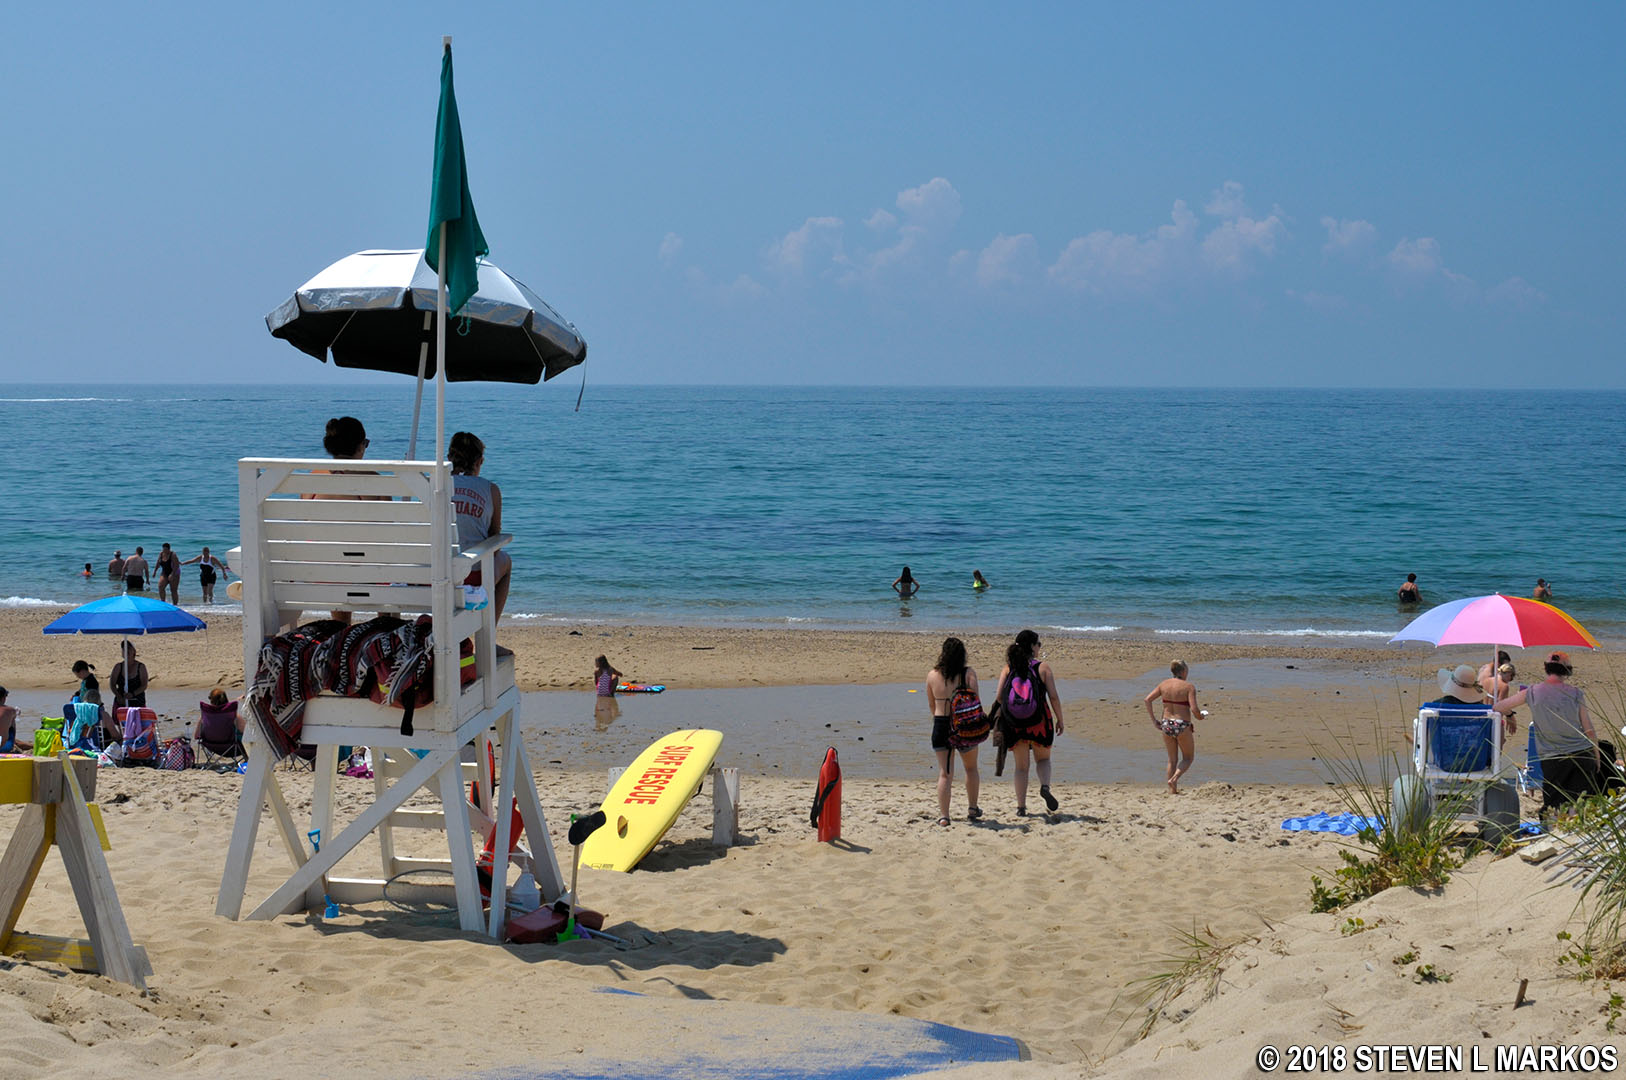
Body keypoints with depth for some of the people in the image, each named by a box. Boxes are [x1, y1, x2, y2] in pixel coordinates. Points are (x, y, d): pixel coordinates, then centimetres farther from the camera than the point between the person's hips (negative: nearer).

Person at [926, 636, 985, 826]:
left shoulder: (932, 675, 1)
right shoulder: (968, 672, -5)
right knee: (971, 768, 21)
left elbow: (931, 705, 11)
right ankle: (972, 809, 31)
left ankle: (943, 816, -2)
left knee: (945, 773, 5)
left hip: (940, 726, 1)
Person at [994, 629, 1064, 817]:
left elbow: (999, 697, -3)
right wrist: (1060, 720, 3)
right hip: (1039, 721, -2)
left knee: (1021, 766, 13)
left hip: (1014, 723, 2)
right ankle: (1045, 787, -9)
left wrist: (999, 720, 11)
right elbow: (1053, 697, -7)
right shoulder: (1042, 667, -3)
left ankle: (1021, 807, 7)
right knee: (1043, 759, 20)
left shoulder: (1007, 668, 3)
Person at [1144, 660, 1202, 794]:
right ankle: (1174, 779, -7)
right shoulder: (1189, 687, -9)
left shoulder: (1164, 684, 4)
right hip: (1182, 726, -5)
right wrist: (1200, 716, 5)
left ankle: (1172, 790, 16)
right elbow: (1194, 709, -17)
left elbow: (1148, 700, -1)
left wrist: (1153, 720, 3)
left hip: (1166, 724, 5)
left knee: (1172, 759, 19)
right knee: (1188, 758, 16)